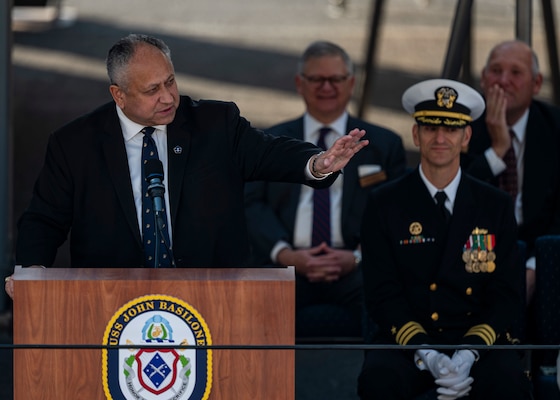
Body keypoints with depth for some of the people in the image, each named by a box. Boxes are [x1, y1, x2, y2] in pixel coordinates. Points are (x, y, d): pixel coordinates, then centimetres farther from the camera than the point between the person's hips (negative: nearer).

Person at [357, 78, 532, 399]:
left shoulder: (497, 206, 9)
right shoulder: (384, 205, 6)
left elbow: (507, 296, 5)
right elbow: (382, 294, 0)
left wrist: (468, 354, -14)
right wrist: (426, 355, -17)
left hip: (480, 345, 0)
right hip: (407, 345, 0)